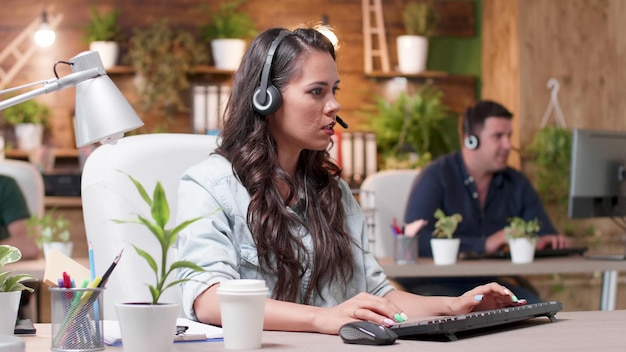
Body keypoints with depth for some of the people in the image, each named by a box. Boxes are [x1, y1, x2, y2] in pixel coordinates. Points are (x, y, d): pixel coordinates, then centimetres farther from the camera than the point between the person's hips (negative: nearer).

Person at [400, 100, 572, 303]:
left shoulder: (517, 184, 10)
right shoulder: (436, 178, -7)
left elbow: (545, 236, 10)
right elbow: (416, 240, -21)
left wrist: (553, 242, -17)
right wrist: (484, 245, -29)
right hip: (436, 284, -4)